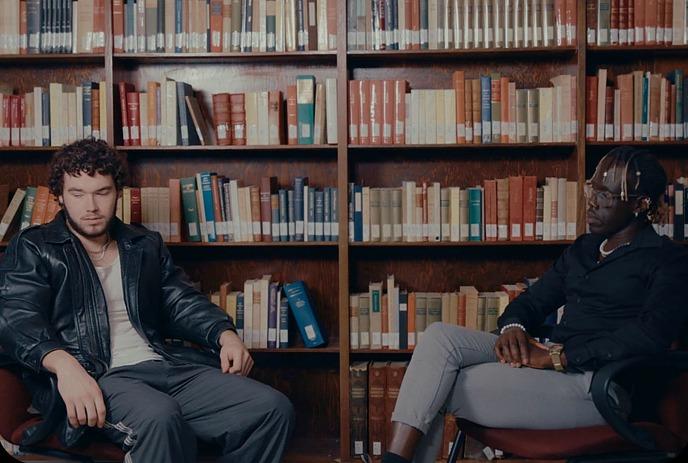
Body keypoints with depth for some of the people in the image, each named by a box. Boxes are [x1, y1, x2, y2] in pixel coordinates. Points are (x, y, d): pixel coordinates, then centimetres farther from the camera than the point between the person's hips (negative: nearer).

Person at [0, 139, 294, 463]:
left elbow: (183, 303, 20)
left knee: (273, 409, -15)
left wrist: (225, 335, -2)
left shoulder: (146, 245, 25)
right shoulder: (32, 248, 10)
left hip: (166, 366, 5)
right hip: (94, 378, -5)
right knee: (158, 416, -40)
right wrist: (65, 364, -27)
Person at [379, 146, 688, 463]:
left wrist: (558, 356, -20)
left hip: (600, 384, -7)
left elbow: (650, 336, -16)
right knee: (439, 336, -17)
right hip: (553, 360, 7)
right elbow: (532, 301, 22)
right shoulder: (583, 249, 22)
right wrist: (513, 327, -4)